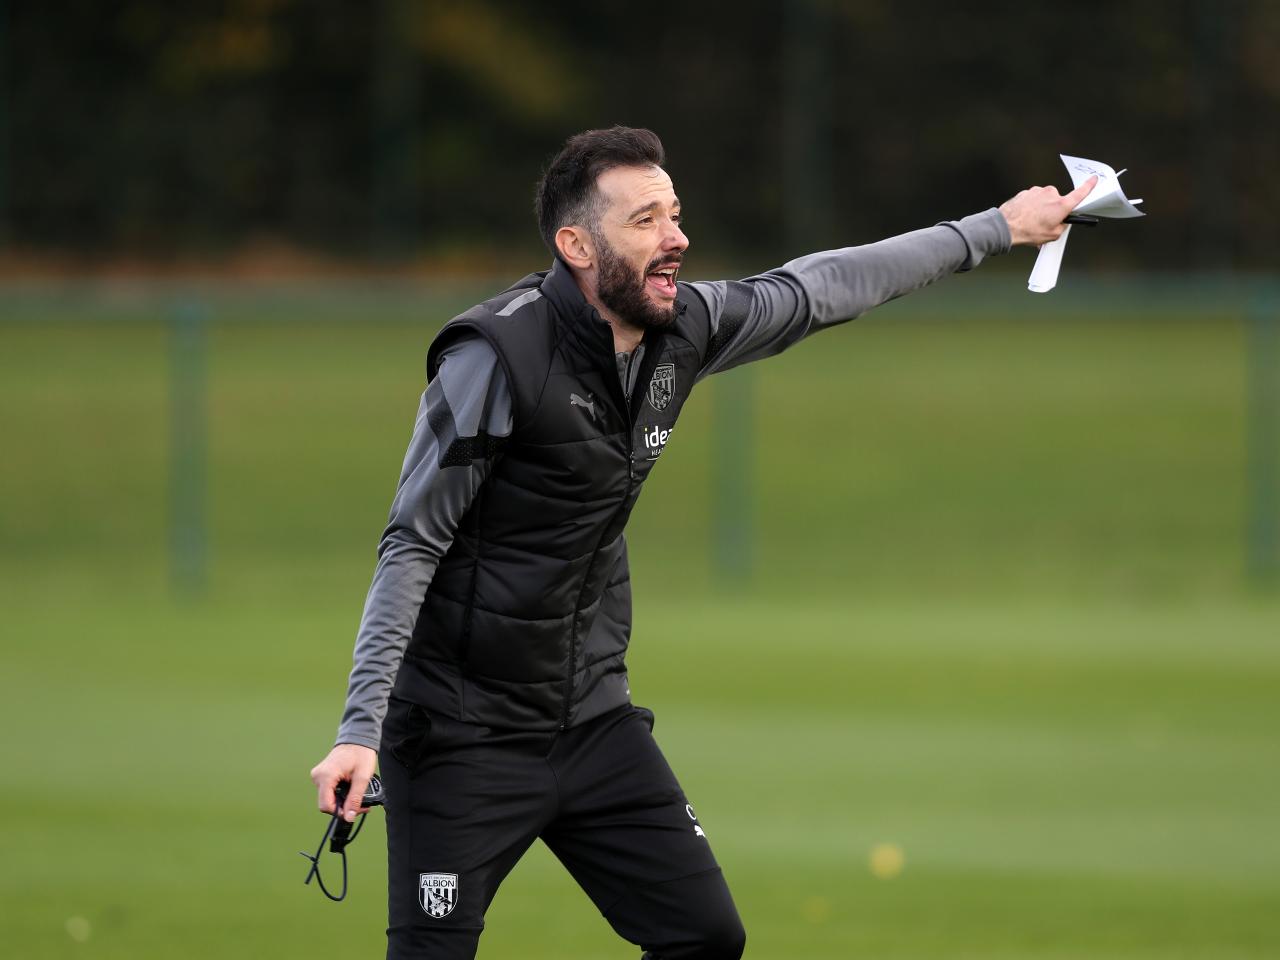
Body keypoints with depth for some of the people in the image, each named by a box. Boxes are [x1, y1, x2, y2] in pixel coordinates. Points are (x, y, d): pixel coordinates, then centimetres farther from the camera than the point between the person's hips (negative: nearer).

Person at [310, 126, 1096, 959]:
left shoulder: (682, 328, 0)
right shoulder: (497, 358, -20)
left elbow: (820, 289, 16)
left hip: (593, 720, 7)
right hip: (464, 736, -7)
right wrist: (362, 727, -24)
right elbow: (413, 547, -17)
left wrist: (997, 229, 24)